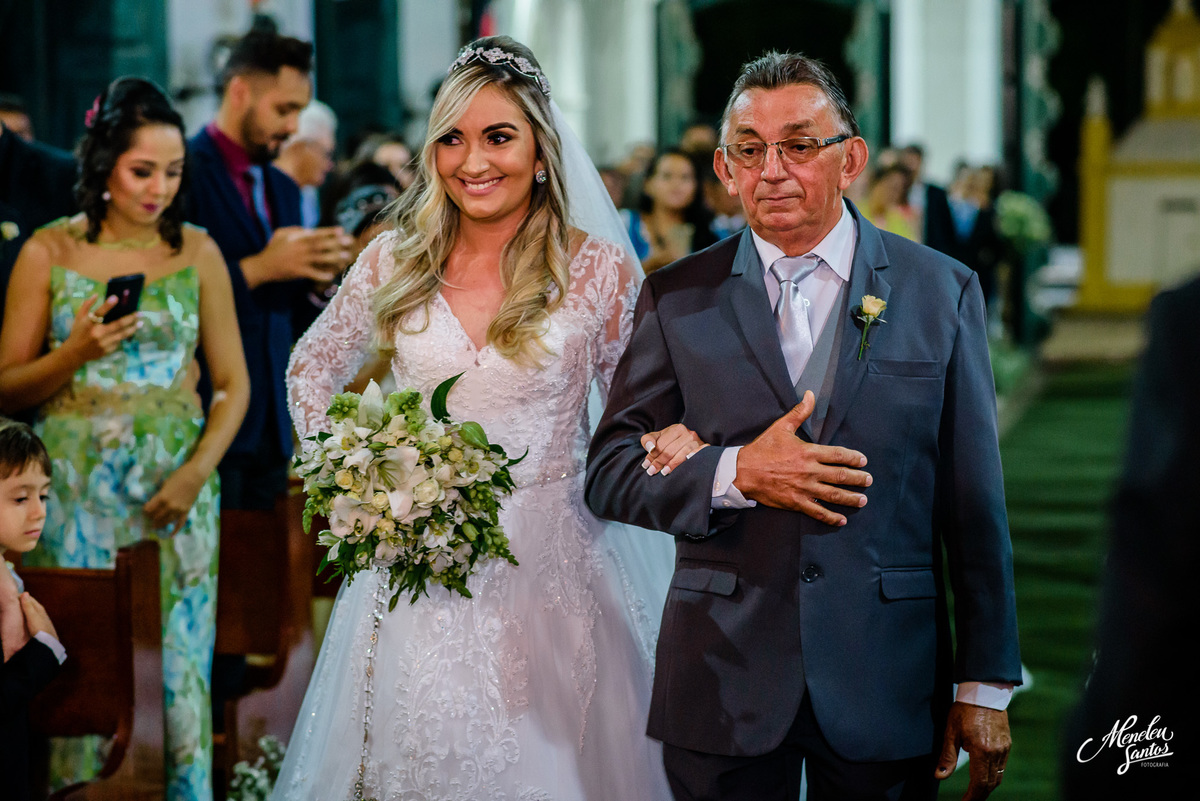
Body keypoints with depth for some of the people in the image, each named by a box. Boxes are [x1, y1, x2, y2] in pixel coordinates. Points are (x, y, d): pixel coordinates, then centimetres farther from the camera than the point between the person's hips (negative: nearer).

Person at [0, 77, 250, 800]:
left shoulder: (197, 253, 4)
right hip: (77, 493, -1)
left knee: (175, 664, 3)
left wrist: (196, 473, -9)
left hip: (175, 494, 1)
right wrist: (75, 352, -16)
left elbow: (234, 384, 6)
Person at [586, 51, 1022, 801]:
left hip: (887, 689, 0)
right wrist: (733, 475, -16)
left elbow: (975, 504, 2)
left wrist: (986, 685, 1)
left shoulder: (941, 291, 3)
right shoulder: (677, 299, 4)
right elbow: (609, 475, 2)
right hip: (722, 683, 0)